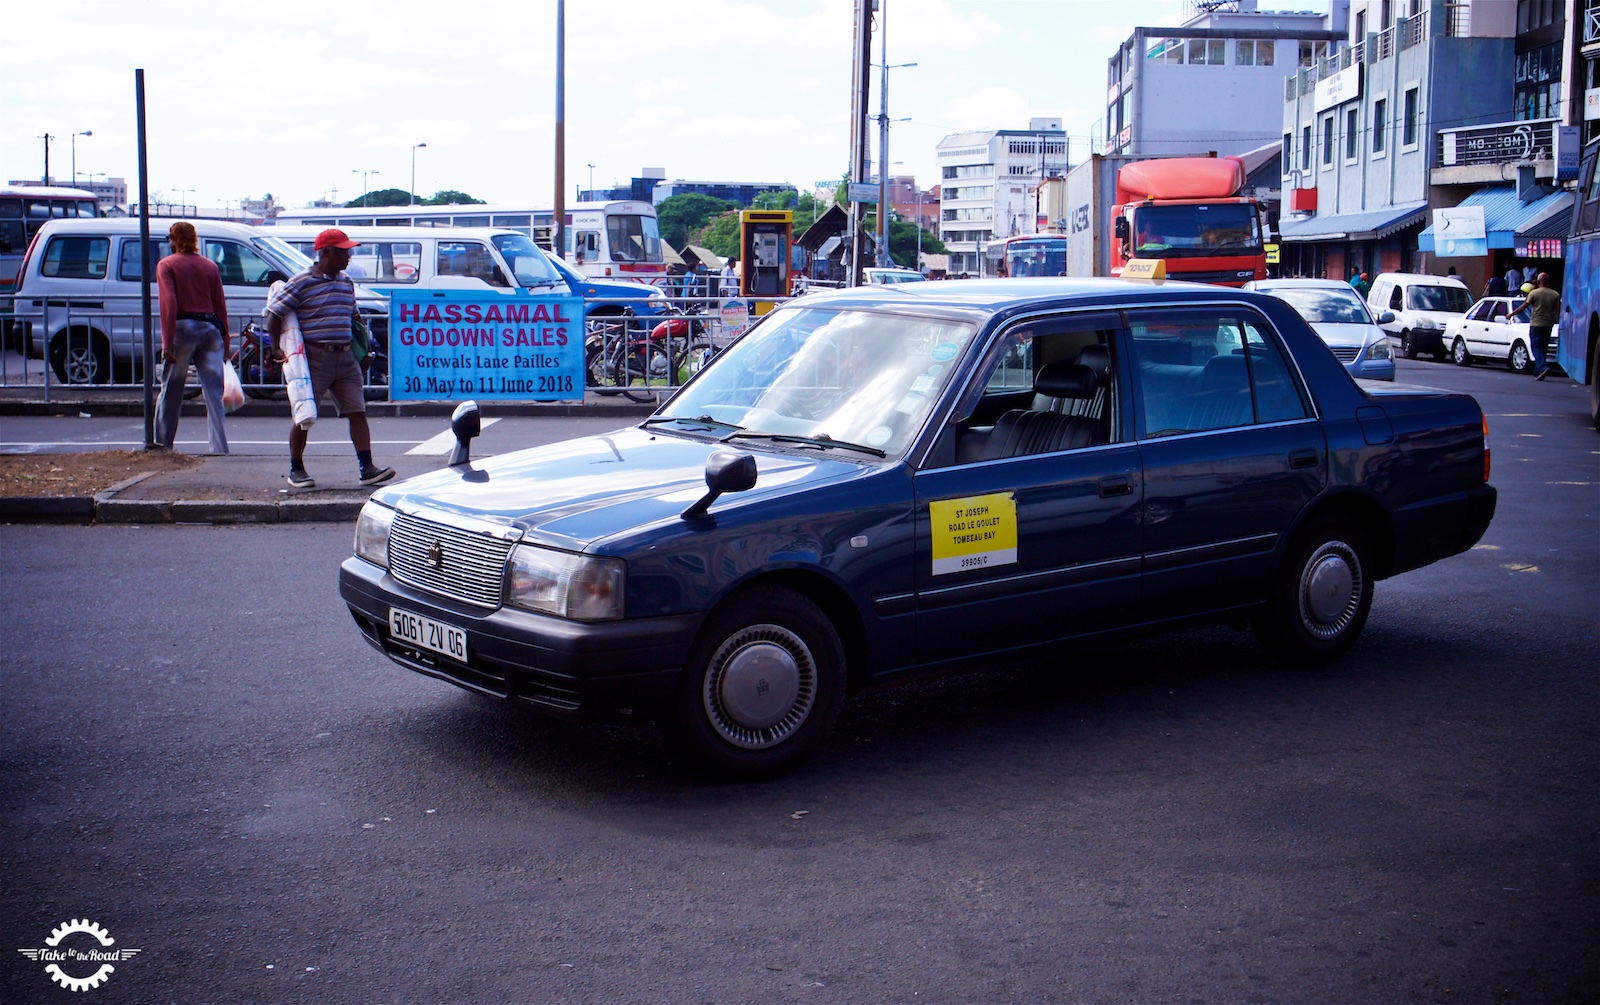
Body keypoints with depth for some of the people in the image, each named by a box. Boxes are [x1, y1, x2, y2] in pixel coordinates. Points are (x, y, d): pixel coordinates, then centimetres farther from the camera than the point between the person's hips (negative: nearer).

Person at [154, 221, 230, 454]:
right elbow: (220, 305, 7)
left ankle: (163, 444, 17)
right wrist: (225, 341, 11)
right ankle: (219, 447, -5)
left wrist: (167, 342, -12)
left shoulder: (167, 265, 0)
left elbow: (168, 304, -10)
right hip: (210, 329, 3)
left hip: (183, 328, -3)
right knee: (214, 391, 1)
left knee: (171, 393, 9)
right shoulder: (210, 266, 10)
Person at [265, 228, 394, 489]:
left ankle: (367, 468, -3)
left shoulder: (346, 283, 13)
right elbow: (273, 317, -8)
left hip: (345, 358, 6)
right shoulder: (302, 282, -8)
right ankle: (296, 470, 14)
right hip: (314, 358, -6)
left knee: (358, 412, -2)